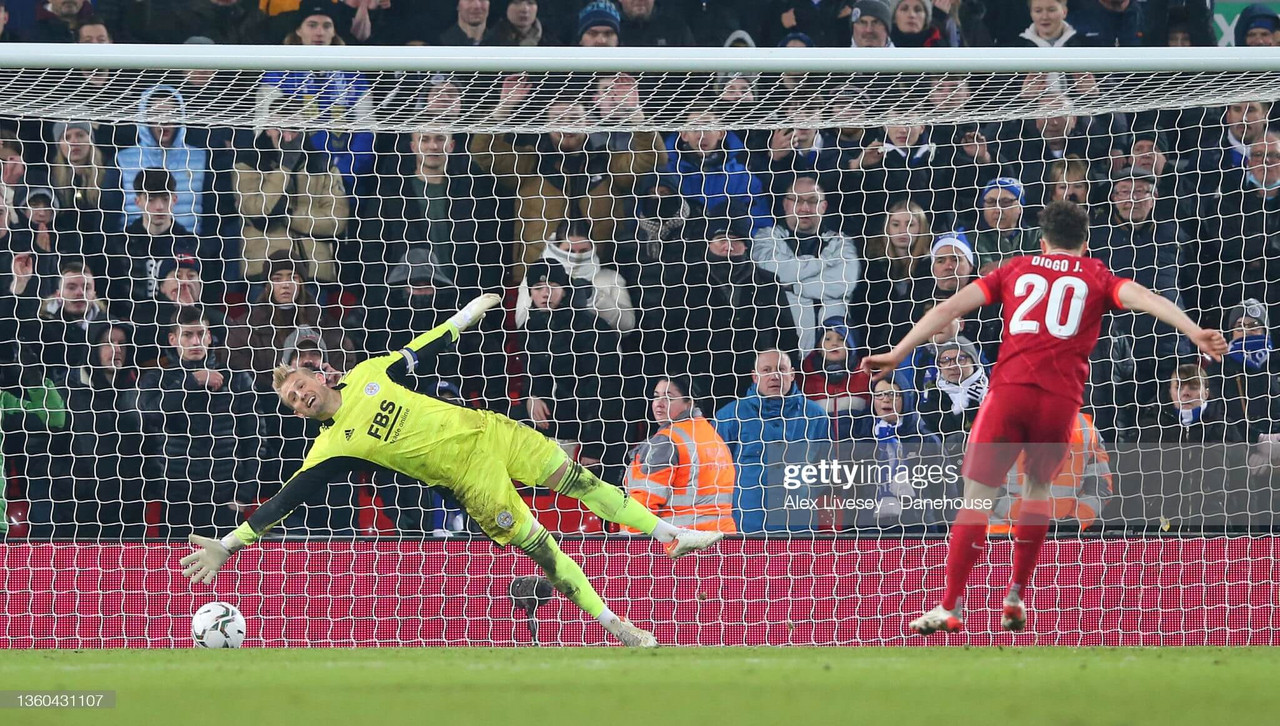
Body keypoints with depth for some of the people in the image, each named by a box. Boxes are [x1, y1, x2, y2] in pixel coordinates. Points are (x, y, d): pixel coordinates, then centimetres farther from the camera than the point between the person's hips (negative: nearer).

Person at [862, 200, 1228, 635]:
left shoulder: (1016, 269, 21)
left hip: (1009, 390, -1)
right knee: (1038, 488, 24)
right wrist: (1195, 333, -11)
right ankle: (1017, 598, 21)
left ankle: (950, 608, -4)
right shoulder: (1097, 277, 19)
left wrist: (898, 354, 15)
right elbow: (1143, 298, 1)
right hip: (1061, 399, 1)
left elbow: (950, 307, 15)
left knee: (978, 497, 2)